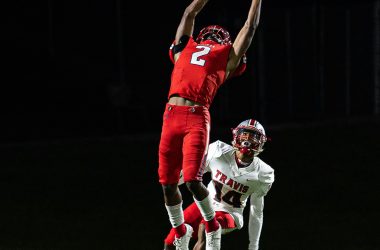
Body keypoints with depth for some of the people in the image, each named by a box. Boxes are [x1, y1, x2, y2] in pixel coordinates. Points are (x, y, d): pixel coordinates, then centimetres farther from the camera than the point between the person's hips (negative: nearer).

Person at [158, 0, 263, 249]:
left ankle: (212, 228, 12)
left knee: (192, 180, -12)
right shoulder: (185, 48, 25)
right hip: (172, 114, 3)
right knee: (168, 183, 4)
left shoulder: (227, 56, 19)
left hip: (197, 118, -3)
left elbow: (250, 28, 30)